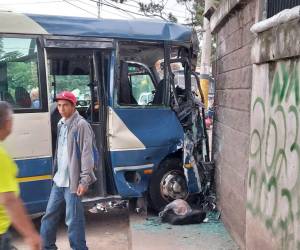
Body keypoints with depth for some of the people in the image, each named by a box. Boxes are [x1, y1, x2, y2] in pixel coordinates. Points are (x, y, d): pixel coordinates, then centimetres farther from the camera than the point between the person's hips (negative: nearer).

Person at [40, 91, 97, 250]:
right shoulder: (60, 124, 11)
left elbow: (87, 154, -16)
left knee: (73, 220, -1)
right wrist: (55, 173, 17)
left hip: (73, 182, -8)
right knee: (50, 215, 17)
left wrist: (84, 180, -19)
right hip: (58, 180, 8)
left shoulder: (81, 125, -13)